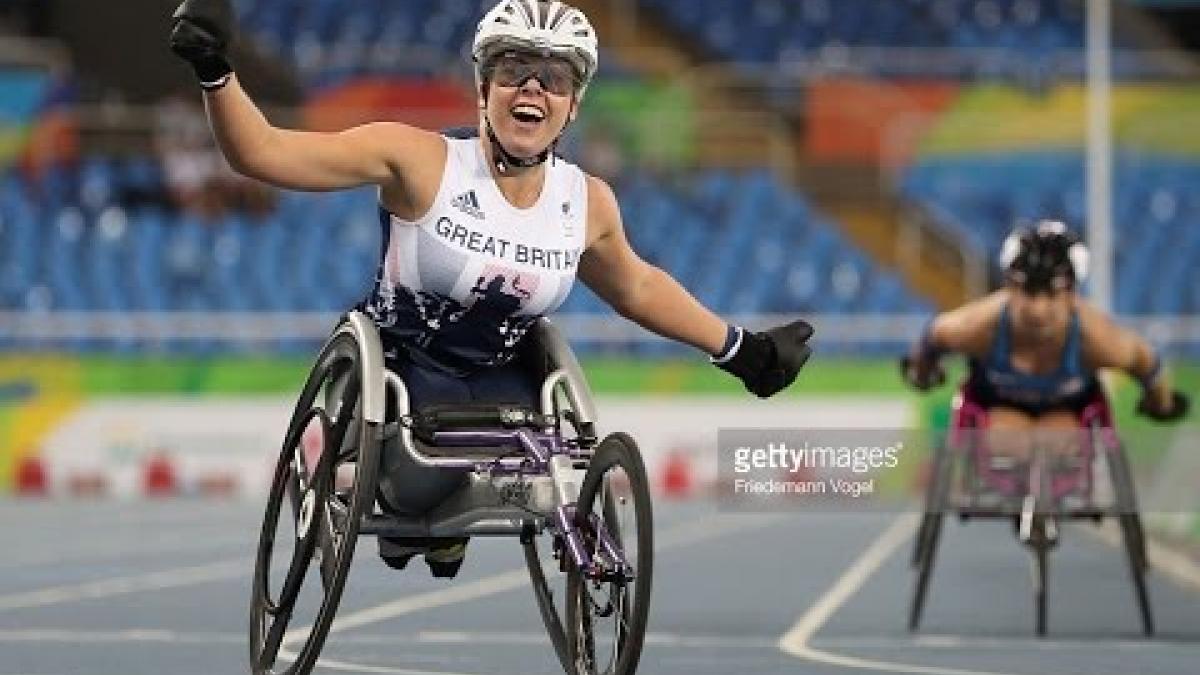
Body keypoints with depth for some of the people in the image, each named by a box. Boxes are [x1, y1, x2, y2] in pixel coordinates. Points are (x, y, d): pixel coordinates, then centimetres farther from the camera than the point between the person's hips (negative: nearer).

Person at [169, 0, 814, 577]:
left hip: (499, 382, 5)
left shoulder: (588, 202, -4)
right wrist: (214, 71, -39)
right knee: (423, 488, -32)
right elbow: (262, 151, -22)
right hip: (401, 371, -5)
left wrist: (740, 350, 23)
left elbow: (636, 287, 18)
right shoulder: (419, 160, -18)